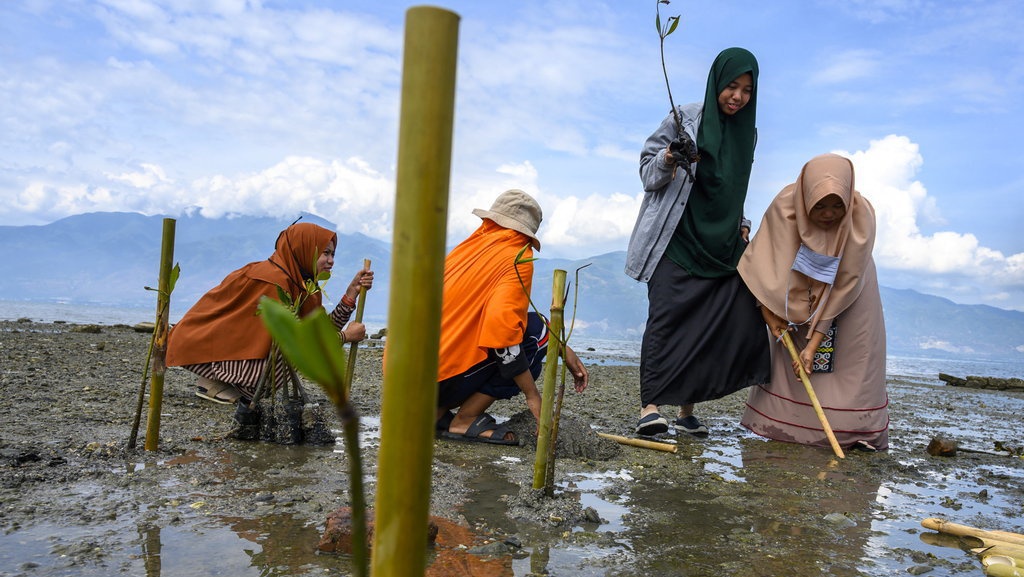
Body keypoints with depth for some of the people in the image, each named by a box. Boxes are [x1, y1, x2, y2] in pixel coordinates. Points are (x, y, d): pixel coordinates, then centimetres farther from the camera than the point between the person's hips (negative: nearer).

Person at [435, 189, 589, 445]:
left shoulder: (470, 245, 17)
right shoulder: (518, 258, -6)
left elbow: (509, 313, 23)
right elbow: (501, 324, -22)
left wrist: (562, 349, 21)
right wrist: (533, 395, -14)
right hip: (443, 378, -8)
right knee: (536, 331, -1)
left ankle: (434, 411, 11)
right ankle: (466, 420, -4)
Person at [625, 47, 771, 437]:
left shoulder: (746, 131, 15)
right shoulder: (685, 118, -1)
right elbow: (647, 173, 0)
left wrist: (741, 225, 11)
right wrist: (669, 158, -20)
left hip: (721, 243, 5)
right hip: (676, 239, -5)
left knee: (741, 315, -6)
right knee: (667, 314, -16)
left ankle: (687, 407, 0)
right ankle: (650, 405, -15)